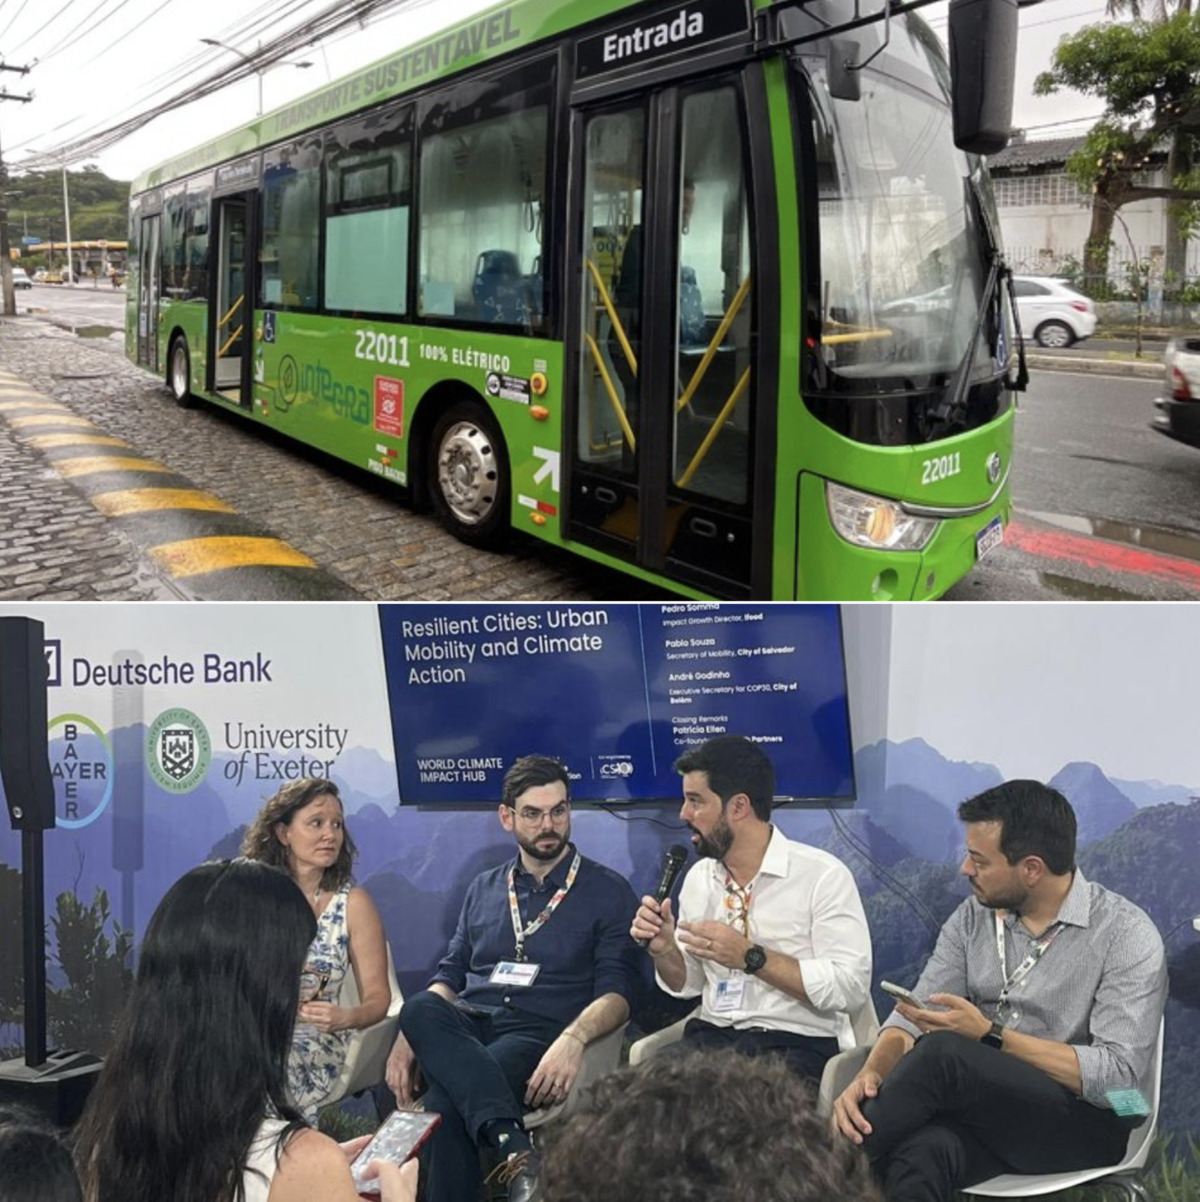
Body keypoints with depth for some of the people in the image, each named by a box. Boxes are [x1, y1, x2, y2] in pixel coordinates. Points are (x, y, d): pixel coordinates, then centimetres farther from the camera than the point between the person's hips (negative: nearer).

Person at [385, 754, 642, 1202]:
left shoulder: (609, 891, 7)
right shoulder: (483, 888, 22)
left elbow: (617, 991, -3)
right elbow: (450, 975, 19)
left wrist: (574, 1038, -25)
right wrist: (407, 1038, -2)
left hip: (539, 1032, -5)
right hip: (466, 1028, 5)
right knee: (419, 1008, -35)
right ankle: (515, 1146, -46)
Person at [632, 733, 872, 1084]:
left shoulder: (823, 875, -7)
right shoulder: (698, 877, 12)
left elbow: (850, 987, -14)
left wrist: (751, 957, -18)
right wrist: (663, 949, -3)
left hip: (798, 1044, -4)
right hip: (711, 1037, 5)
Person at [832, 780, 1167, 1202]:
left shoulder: (1128, 936, -9)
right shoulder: (974, 916, 7)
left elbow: (1119, 1074, -16)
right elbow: (914, 1016, 3)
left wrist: (989, 1035, -21)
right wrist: (870, 1074, -19)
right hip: (980, 1104, 3)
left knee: (942, 1054, -32)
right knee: (920, 1155, -38)